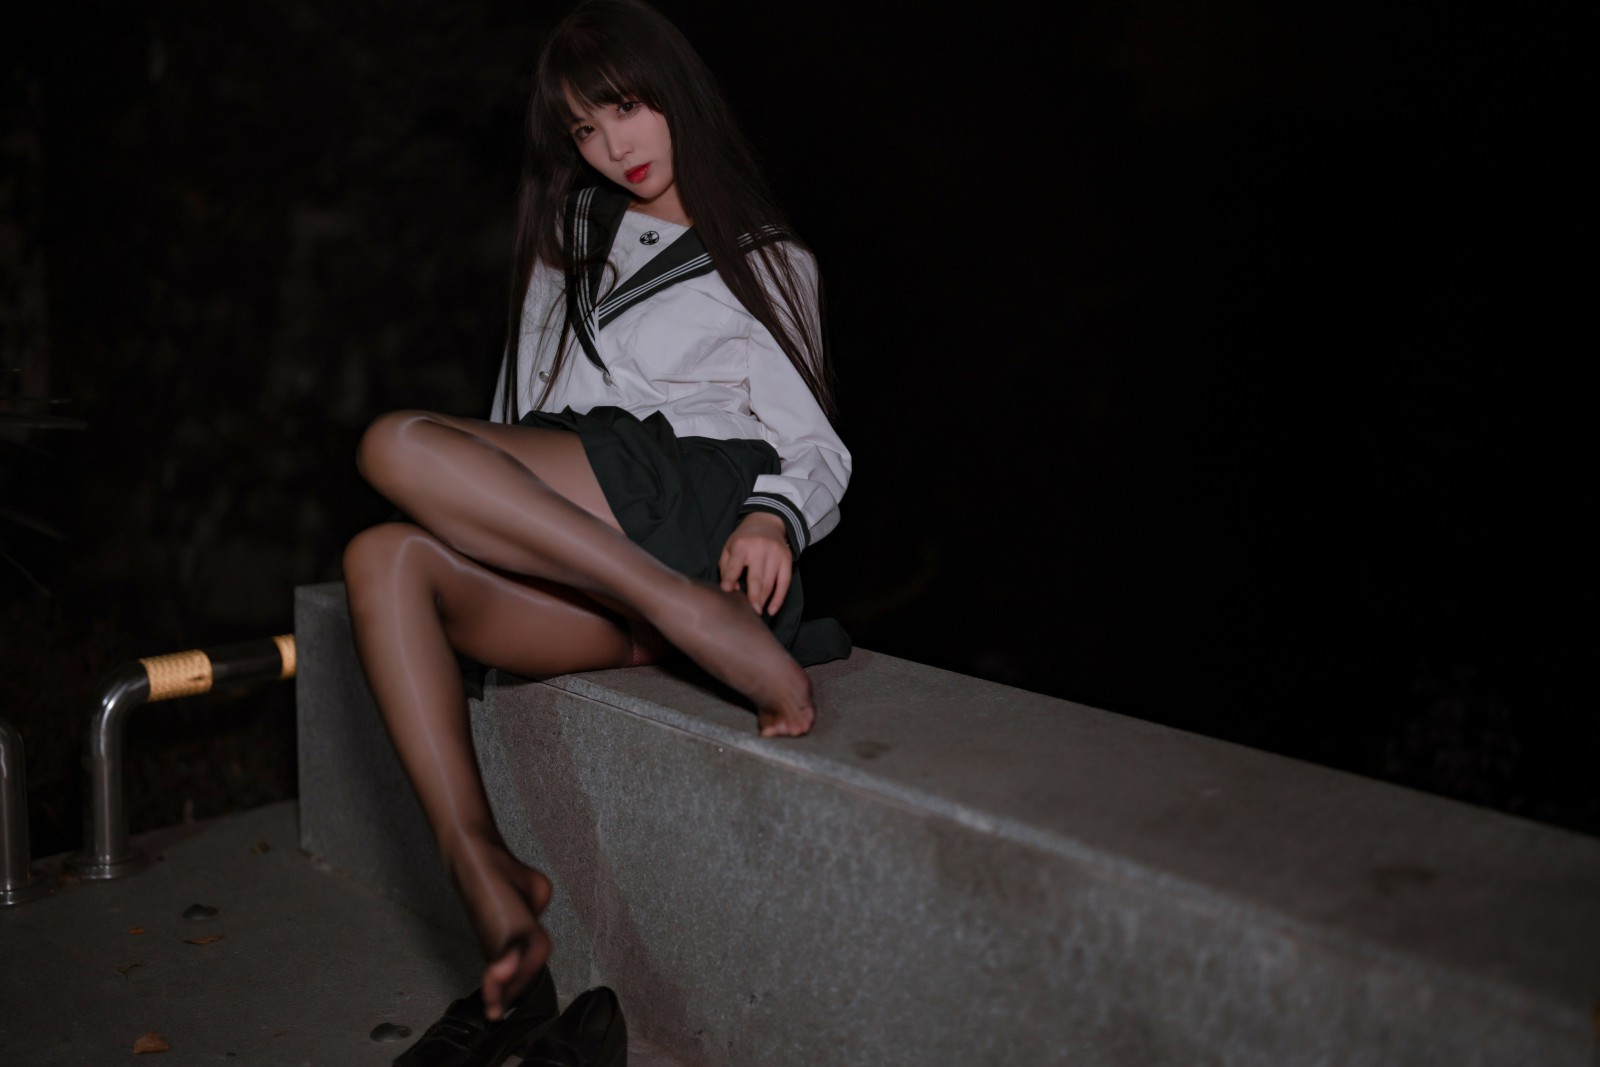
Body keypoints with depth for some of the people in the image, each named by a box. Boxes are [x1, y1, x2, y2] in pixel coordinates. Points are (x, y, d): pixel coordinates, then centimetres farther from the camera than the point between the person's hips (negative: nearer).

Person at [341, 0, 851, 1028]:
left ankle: (688, 608, -34)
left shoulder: (767, 264, 17)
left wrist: (774, 516, -15)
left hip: (682, 495, -5)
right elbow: (524, 418, 28)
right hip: (555, 544, 5)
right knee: (385, 559, -22)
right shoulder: (574, 231, 30)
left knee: (397, 446, -23)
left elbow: (816, 448, 6)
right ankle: (483, 869, -32)